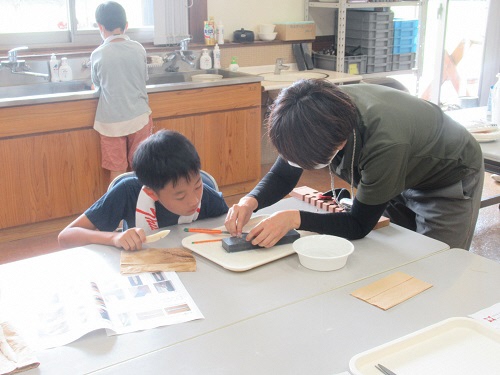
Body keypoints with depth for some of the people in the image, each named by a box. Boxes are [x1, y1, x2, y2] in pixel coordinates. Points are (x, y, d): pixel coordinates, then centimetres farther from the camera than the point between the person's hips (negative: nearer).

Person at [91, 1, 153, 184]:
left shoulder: (97, 55, -9)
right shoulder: (138, 49, -4)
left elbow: (97, 85, 6)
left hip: (112, 121, -2)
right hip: (139, 117, 2)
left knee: (117, 171, 8)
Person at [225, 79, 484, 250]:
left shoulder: (386, 144, -46)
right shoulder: (322, 110, -28)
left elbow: (359, 225, -34)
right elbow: (282, 176, -15)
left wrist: (295, 219, -45)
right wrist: (251, 201, -35)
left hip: (451, 178, -6)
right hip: (399, 178, 6)